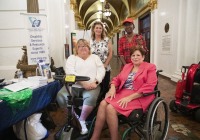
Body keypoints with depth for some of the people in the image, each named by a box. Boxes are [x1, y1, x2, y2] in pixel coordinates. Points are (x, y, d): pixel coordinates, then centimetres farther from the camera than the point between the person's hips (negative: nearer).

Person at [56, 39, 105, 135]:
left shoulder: (95, 57, 20)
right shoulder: (72, 57, 15)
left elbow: (101, 70, 7)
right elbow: (69, 72, -4)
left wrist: (95, 82, -12)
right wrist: (83, 82, -16)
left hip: (91, 86, 0)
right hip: (74, 85, 1)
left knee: (91, 98, -34)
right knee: (61, 97, -27)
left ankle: (82, 120, -8)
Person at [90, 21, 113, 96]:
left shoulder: (107, 40, 2)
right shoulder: (90, 41, 3)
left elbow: (110, 54, -1)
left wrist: (105, 65, -9)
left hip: (105, 68, 0)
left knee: (105, 87, 6)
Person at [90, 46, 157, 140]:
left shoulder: (150, 67, 2)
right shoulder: (127, 66, 20)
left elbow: (149, 87, -11)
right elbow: (117, 79, 20)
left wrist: (129, 97, -19)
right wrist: (112, 88, -5)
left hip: (139, 97, -5)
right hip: (122, 93, 6)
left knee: (110, 108, -26)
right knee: (103, 104, -21)